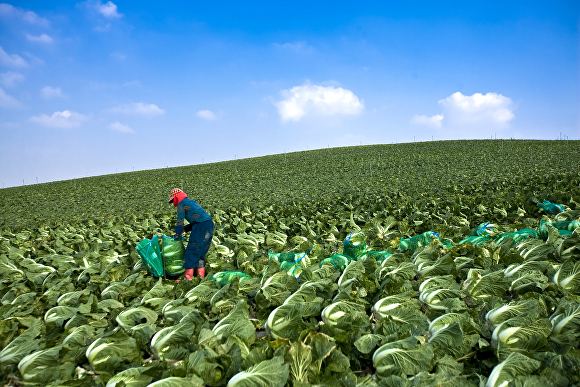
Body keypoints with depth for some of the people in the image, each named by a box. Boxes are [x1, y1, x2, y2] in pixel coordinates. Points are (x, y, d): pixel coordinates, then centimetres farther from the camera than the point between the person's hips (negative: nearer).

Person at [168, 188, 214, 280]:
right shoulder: (191, 202, 24)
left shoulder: (181, 204, -2)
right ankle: (201, 276, 20)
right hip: (209, 225, 9)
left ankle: (188, 278, 4)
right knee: (200, 252, 16)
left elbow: (180, 222, -1)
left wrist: (177, 234, 13)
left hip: (201, 227, -9)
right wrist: (183, 230, 19)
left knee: (191, 251, -1)